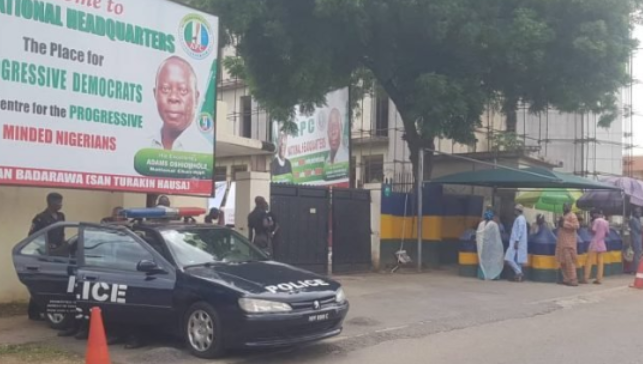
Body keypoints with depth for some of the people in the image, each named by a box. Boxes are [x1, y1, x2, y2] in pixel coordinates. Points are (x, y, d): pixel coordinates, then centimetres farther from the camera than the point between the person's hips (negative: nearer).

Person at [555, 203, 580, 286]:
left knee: (569, 261, -10)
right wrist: (560, 224, 10)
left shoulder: (572, 215, -7)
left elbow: (576, 226, -21)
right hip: (562, 242, 9)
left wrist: (565, 223, -21)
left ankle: (573, 280, -8)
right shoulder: (564, 215, 20)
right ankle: (566, 279, 15)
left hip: (569, 243, -9)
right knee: (563, 261, 9)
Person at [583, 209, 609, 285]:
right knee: (600, 262, 5)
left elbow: (593, 231, -14)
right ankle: (599, 279, 3)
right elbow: (607, 233, 12)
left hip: (595, 243, -6)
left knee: (589, 261, -2)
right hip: (602, 244, 6)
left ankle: (586, 278, -3)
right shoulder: (606, 222, 8)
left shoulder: (596, 220, -11)